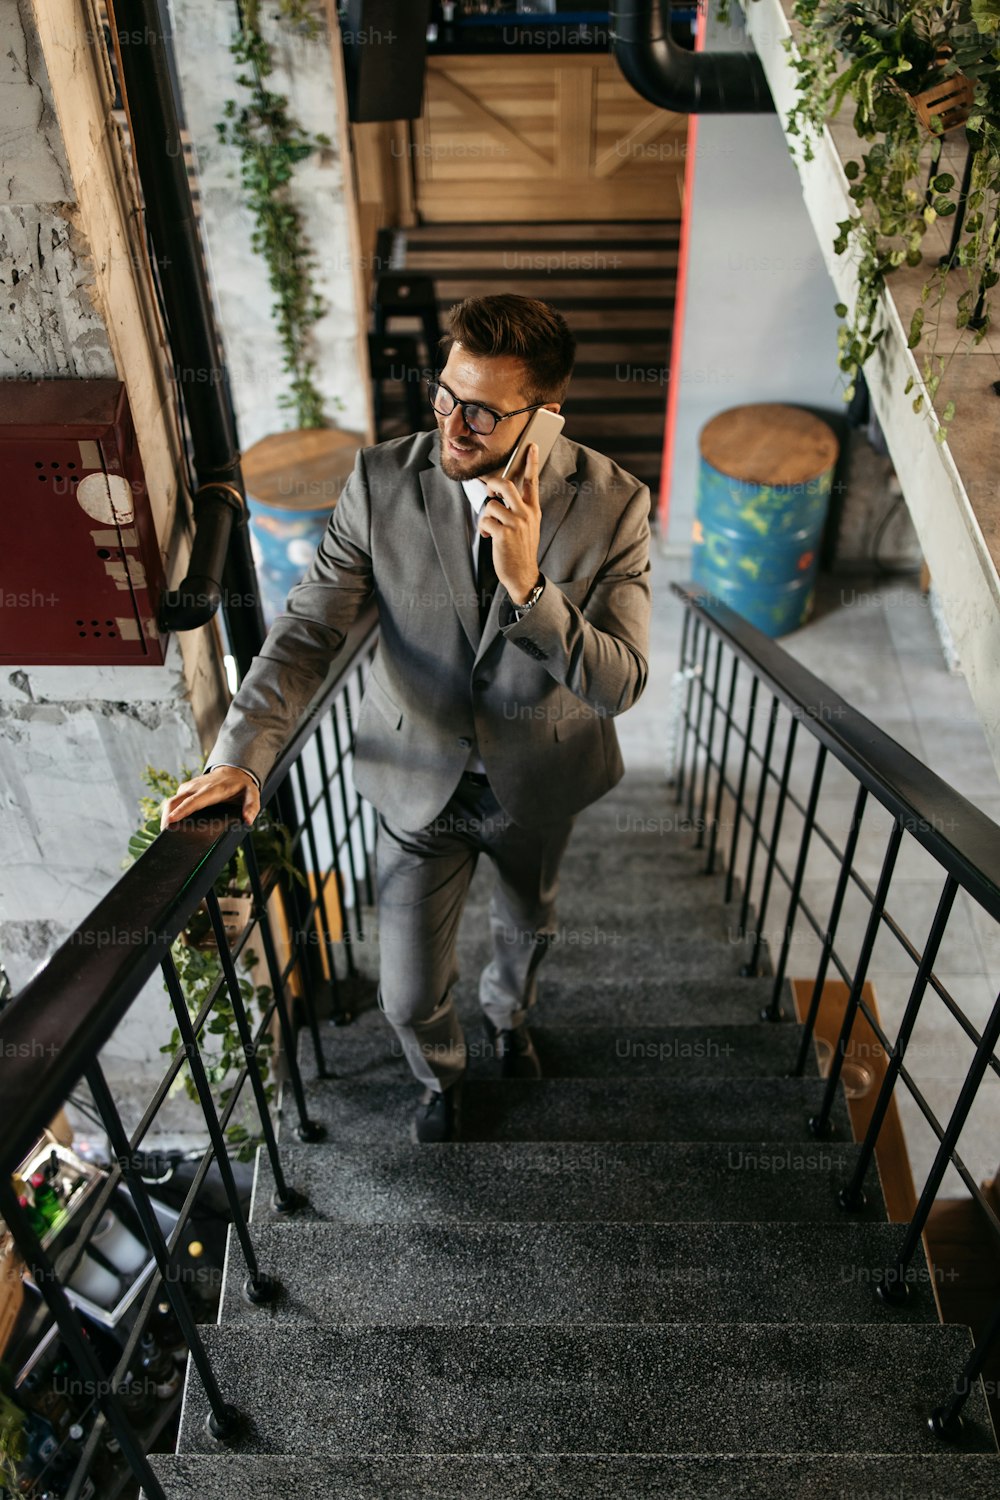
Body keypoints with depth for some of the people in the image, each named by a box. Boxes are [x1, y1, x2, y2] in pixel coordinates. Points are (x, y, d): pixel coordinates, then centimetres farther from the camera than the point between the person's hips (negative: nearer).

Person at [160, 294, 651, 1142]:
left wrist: (529, 587, -39)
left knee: (527, 927, 29)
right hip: (418, 778, 0)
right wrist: (243, 753, -28)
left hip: (537, 783, 1)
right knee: (410, 995, 10)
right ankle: (440, 1076, 50)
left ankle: (508, 1016, 68)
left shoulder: (612, 505, -21)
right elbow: (309, 629, -15)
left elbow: (622, 683, -23)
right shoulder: (382, 481, -19)